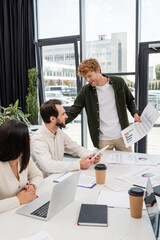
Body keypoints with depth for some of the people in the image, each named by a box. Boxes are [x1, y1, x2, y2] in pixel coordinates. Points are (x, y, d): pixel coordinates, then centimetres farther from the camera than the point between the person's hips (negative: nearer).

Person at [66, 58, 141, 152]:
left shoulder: (119, 82, -2)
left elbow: (130, 101, 11)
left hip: (122, 136, 1)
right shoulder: (86, 91, -3)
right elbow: (72, 112, -4)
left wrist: (135, 114, -7)